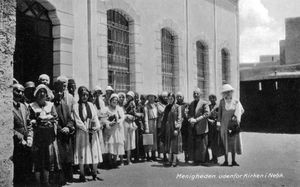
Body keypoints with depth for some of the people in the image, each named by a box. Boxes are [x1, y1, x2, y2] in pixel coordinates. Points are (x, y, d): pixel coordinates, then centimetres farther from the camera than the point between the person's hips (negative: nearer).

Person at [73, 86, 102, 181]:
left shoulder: (91, 105, 11)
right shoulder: (76, 106, -2)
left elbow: (95, 117, 6)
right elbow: (77, 121, -7)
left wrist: (97, 126, -12)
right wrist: (86, 129, -14)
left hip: (93, 132, 4)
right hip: (82, 132, -4)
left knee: (95, 152, 2)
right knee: (82, 153, -3)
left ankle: (94, 174, 10)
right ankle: (82, 175, 5)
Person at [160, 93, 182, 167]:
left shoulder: (177, 107, -3)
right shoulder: (167, 107, 12)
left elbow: (179, 118, -8)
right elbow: (164, 118, 15)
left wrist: (177, 128, -16)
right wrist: (163, 129, 10)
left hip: (174, 127, -5)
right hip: (167, 128, 5)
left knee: (175, 143, -3)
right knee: (168, 144, 7)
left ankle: (174, 160, 2)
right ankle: (170, 160, 13)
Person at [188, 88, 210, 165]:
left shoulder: (204, 103, -3)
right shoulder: (191, 104, 17)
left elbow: (206, 114, -10)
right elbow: (189, 113, 18)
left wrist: (196, 120, -15)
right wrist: (190, 119, -5)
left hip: (202, 127, -5)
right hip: (194, 127, 5)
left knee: (202, 144, -3)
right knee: (195, 144, 4)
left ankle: (203, 160, 4)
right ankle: (196, 159, 9)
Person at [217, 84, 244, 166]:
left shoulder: (236, 102, 7)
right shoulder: (222, 101, 6)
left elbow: (240, 110, -3)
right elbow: (219, 112, 7)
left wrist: (236, 117, -20)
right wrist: (218, 123, 2)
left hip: (233, 124, 1)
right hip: (224, 125, -1)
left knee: (233, 142, 1)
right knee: (225, 142, 0)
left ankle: (233, 161, 8)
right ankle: (226, 161, 6)